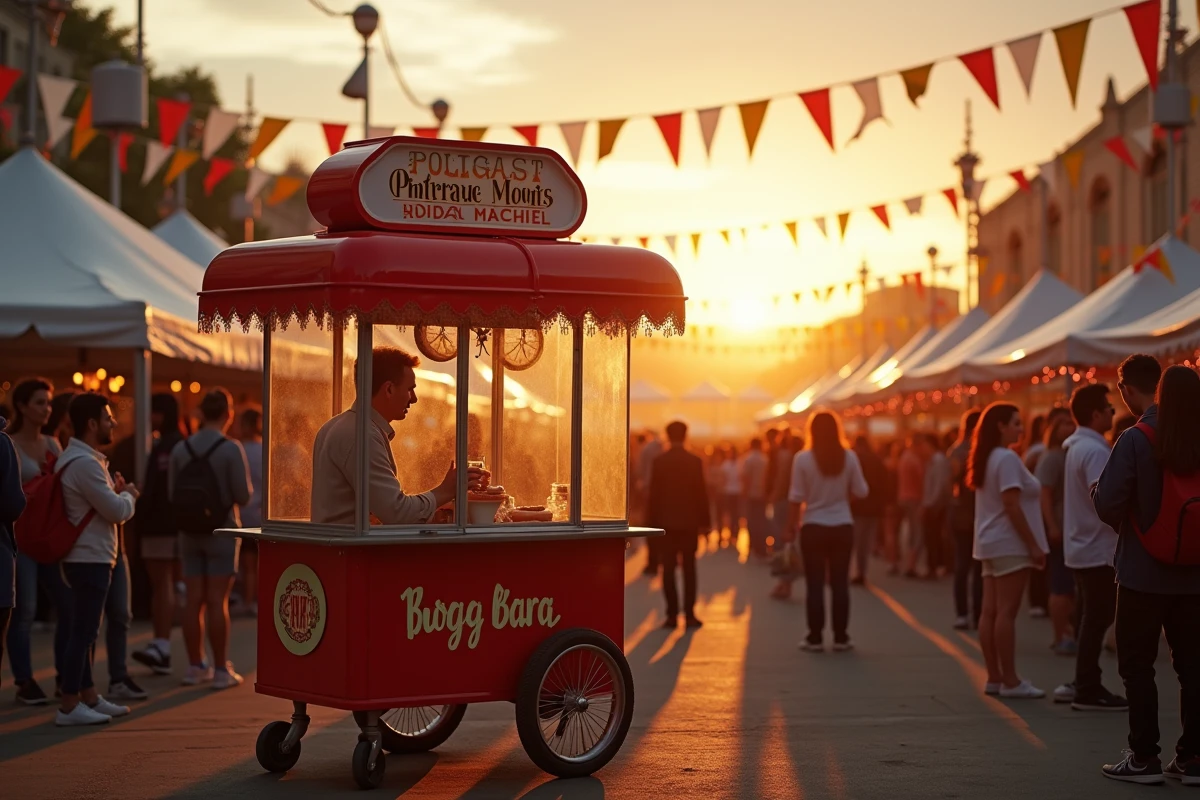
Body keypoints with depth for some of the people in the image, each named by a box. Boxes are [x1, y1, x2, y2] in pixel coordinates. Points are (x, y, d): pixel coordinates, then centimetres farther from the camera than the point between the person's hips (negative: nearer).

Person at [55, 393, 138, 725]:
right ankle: (69, 706, -5)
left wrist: (117, 493, 3)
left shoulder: (78, 458, 14)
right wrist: (128, 495, 0)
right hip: (90, 559, -11)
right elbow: (117, 511, -19)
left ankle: (89, 697, 24)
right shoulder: (85, 463, -19)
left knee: (86, 631, 16)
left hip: (88, 557, 11)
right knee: (83, 631, -7)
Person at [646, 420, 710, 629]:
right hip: (689, 522, 0)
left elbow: (653, 494, -2)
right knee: (689, 568, 4)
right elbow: (701, 493, -3)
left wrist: (652, 522, 5)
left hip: (665, 522, 0)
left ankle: (672, 614, -1)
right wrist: (705, 522, 3)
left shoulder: (659, 462, -3)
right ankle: (689, 615, 0)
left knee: (668, 569, 3)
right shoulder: (695, 462, -5)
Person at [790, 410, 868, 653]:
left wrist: (795, 522, 3)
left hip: (813, 527, -2)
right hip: (842, 526, 2)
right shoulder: (849, 457, -4)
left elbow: (797, 497, -8)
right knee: (840, 583, 8)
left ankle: (815, 638, 5)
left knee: (815, 584, 4)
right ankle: (841, 637, 10)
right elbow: (861, 491, 0)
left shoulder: (803, 458, -9)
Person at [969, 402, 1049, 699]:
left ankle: (994, 677, 9)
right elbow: (1012, 505, -19)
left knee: (991, 611, 6)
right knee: (1006, 612, -9)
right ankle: (1009, 680, -8)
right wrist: (1034, 545, -17)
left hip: (991, 543, 10)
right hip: (1010, 544, -10)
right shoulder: (1007, 458, -14)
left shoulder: (987, 459, 15)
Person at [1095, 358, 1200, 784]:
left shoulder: (1136, 440, -14)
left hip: (1144, 572, -5)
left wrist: (1120, 515, 3)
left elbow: (1107, 503, -17)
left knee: (1137, 665, 4)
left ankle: (1144, 757, 4)